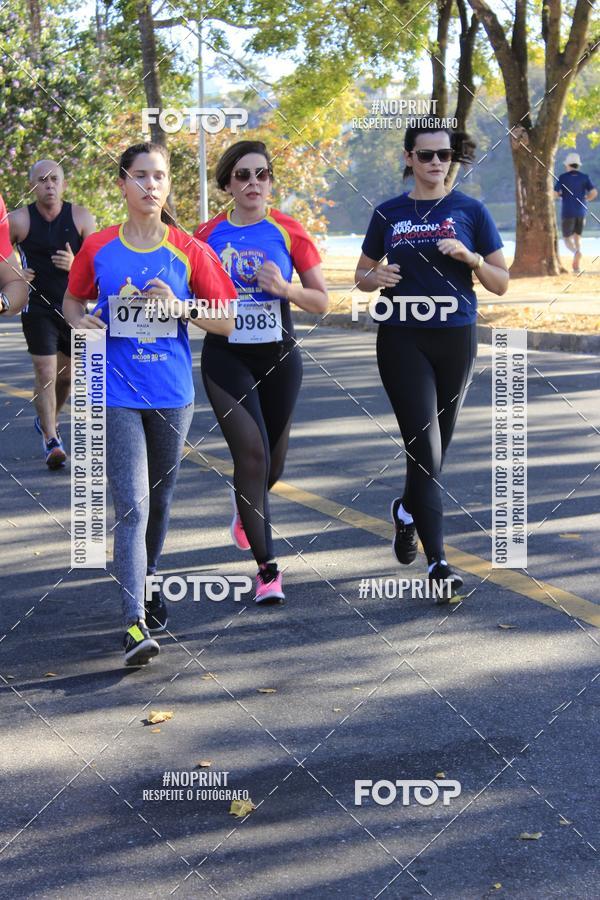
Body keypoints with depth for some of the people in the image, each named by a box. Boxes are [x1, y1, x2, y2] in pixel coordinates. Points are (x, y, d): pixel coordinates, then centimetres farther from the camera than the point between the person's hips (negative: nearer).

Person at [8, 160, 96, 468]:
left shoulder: (81, 218, -3)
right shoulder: (19, 220, -7)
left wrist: (75, 264, -21)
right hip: (37, 308, -3)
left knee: (67, 374, 15)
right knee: (45, 372, -12)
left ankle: (47, 420, 41)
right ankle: (50, 440, -10)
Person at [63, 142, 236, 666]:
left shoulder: (189, 251, 0)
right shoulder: (98, 248, 1)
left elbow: (227, 322, 2)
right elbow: (72, 301, 15)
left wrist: (180, 307, -15)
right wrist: (81, 321, -7)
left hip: (172, 395, 2)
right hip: (117, 395, -2)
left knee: (160, 501, 15)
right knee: (132, 506, -11)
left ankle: (146, 586, 39)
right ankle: (134, 624, -13)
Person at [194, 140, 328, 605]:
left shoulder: (289, 231, -3)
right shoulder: (208, 235, 0)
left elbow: (322, 301, 0)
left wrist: (286, 288, -17)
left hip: (278, 356, 1)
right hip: (226, 357, -1)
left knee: (272, 461, 13)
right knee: (251, 451, -14)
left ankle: (247, 506, 50)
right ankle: (267, 568, -8)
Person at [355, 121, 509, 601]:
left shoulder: (470, 211, 2)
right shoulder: (389, 214, 5)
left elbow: (502, 283, 2)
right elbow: (362, 275, 14)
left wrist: (469, 256, -16)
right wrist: (377, 277, -9)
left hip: (455, 340, 1)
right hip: (403, 341, -1)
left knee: (436, 445, 15)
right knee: (423, 445, -11)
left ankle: (408, 510, 45)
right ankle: (438, 563, -10)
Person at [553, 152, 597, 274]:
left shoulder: (563, 177, -4)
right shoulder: (584, 177, 4)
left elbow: (555, 194, -9)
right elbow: (594, 193, -5)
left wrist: (561, 194, 13)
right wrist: (585, 199, 13)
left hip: (568, 212, -3)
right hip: (581, 211, 3)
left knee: (567, 237, 5)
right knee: (577, 237, 15)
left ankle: (576, 251, -29)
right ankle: (577, 266, 4)